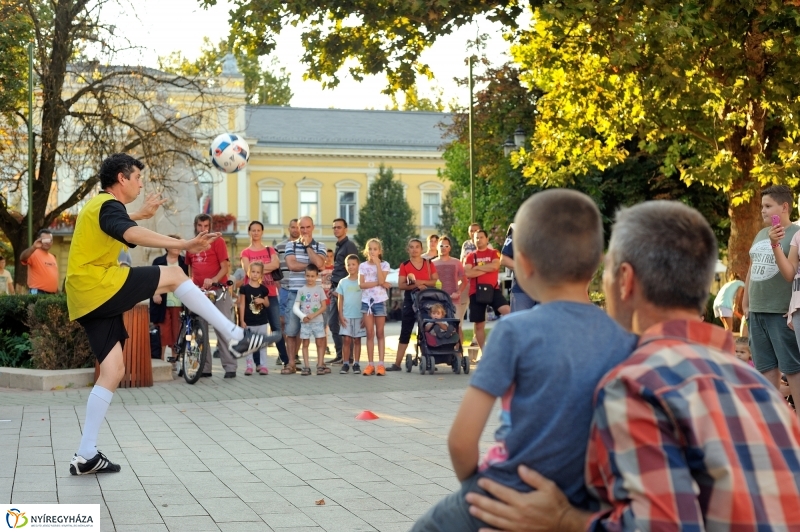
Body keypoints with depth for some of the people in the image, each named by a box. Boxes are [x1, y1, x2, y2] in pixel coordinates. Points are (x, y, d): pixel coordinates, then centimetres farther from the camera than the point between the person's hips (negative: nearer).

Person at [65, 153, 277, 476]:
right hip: (99, 286, -10)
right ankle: (234, 337, -11)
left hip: (85, 300, 10)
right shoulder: (108, 205, -9)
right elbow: (132, 235, -33)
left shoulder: (96, 205, 22)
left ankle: (85, 455, 5)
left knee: (113, 371, 6)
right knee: (174, 276, -7)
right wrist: (184, 245, -43)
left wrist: (141, 214, 56)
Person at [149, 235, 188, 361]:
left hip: (178, 303, 2)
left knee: (177, 331, 0)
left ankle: (175, 355, 10)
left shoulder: (184, 262, 11)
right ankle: (162, 356, 5)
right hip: (163, 303, -2)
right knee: (164, 331, -3)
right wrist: (155, 294, -10)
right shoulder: (158, 261, 6)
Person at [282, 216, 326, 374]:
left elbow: (319, 263, -12)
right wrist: (312, 266, -7)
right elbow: (291, 265, -8)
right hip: (295, 292, 0)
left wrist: (308, 246, -7)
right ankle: (291, 364, 8)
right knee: (291, 330, 1)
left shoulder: (320, 246, 7)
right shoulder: (291, 245, 7)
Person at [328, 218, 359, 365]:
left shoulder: (349, 245, -8)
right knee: (332, 323, 9)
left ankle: (348, 356, -2)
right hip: (336, 290, 9)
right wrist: (333, 288, 15)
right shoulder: (338, 246, 19)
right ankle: (340, 354, 15)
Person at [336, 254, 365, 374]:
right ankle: (346, 363, 1)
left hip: (359, 316, -1)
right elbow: (340, 300, 8)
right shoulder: (343, 282, 7)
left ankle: (356, 364, 7)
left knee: (357, 340, 3)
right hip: (346, 316, 1)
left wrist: (365, 316, -4)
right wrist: (341, 315, -1)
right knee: (346, 339, -4)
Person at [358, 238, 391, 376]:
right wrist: (378, 283, -13)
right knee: (370, 334, 2)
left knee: (380, 333, 1)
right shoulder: (363, 266, 6)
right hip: (366, 301, 2)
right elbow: (361, 284, -6)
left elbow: (381, 280, -15)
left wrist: (377, 263, -13)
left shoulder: (384, 265, 2)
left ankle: (381, 364, 0)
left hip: (379, 301, -2)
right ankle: (370, 364, 3)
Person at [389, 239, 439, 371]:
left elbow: (436, 281, 0)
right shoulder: (404, 265, 3)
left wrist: (423, 282, -15)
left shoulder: (429, 264, 6)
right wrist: (415, 285, -18)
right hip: (410, 299, -1)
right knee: (405, 331, 1)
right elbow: (401, 285, -4)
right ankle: (397, 363, 1)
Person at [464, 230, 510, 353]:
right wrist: (487, 269, -7)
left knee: (507, 311, -27)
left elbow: (495, 266, -14)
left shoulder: (494, 253, 7)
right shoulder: (470, 256, 10)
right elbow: (468, 273, -7)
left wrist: (477, 267, -8)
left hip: (493, 290, -2)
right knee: (478, 325, 6)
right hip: (476, 292, 2)